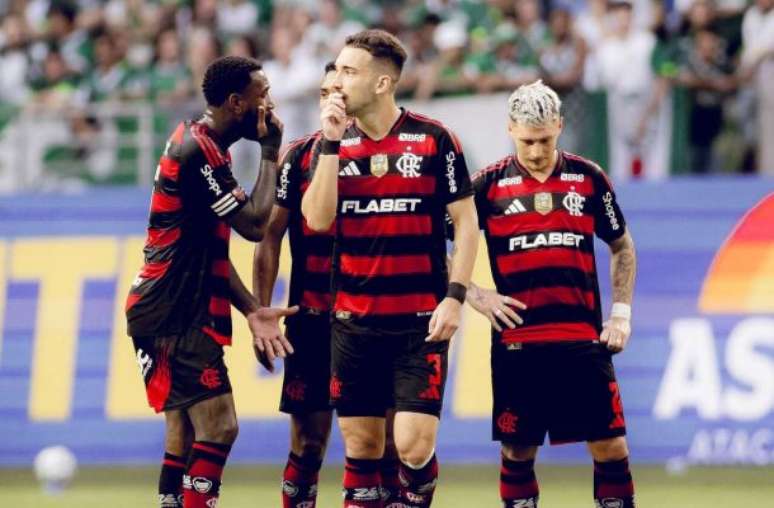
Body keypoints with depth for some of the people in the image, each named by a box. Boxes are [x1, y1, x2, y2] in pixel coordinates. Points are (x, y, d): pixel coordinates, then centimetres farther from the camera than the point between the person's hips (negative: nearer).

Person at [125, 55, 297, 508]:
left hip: (183, 315, 10)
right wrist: (271, 154, -5)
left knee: (186, 435, 10)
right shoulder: (198, 152, -16)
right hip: (173, 318, -10)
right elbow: (254, 223, -16)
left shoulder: (207, 148, 17)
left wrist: (252, 310, 9)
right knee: (218, 429, -14)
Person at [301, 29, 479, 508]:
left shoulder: (433, 139, -4)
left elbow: (466, 222, -1)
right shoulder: (335, 142, 6)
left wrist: (455, 296, -10)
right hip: (353, 321, 3)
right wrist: (331, 142, -10)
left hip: (420, 322, -3)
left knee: (414, 445, -11)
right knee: (360, 445, 5)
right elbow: (317, 218, -5)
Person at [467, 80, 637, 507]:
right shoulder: (488, 184, 3)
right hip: (516, 341, -1)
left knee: (610, 445, -2)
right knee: (517, 451, 4)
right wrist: (475, 296, -3)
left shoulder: (588, 179, 6)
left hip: (583, 339, 1)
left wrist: (621, 312, 8)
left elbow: (621, 247, 17)